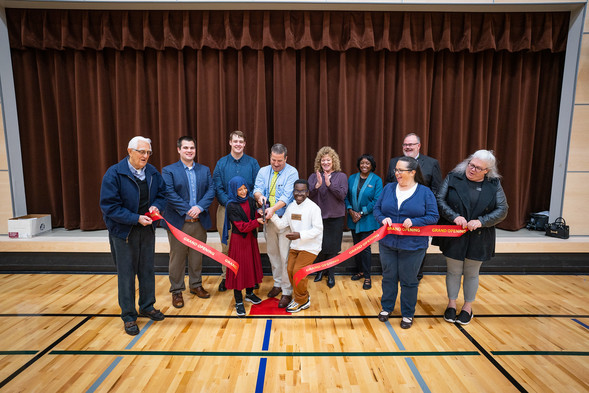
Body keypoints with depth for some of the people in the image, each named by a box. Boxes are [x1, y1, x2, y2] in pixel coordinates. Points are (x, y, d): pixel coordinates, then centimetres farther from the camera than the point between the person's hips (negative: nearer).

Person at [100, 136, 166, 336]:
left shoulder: (153, 172, 1)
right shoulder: (114, 174, -14)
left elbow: (162, 194, 10)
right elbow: (109, 206, -17)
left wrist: (156, 206, -13)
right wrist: (136, 219, -23)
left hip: (147, 229, 5)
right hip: (123, 231, -5)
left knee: (147, 270, 16)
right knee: (126, 275, 6)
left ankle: (147, 307, 35)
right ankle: (129, 316, 22)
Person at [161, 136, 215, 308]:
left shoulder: (205, 170, 10)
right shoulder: (169, 171, -1)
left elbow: (211, 190, 0)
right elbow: (169, 193, -12)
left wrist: (200, 207, -15)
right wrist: (187, 210, -17)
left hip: (199, 222, 3)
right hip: (178, 222, -3)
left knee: (197, 256, 14)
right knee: (177, 257, 6)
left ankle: (196, 285, 31)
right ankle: (176, 291, 21)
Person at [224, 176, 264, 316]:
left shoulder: (250, 201, 3)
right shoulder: (232, 206, -14)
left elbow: (254, 217, 5)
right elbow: (241, 226, -18)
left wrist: (258, 213, -14)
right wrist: (257, 222, -22)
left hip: (251, 238, 6)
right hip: (238, 240, -6)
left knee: (251, 265, 15)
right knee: (239, 268, 1)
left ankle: (249, 293, 35)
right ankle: (238, 302, 13)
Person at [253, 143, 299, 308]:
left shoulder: (292, 172, -9)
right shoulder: (263, 171, 7)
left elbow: (287, 196, -20)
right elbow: (257, 189, -4)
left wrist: (273, 208, -34)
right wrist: (259, 196, -29)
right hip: (268, 219, 5)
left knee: (285, 256, -3)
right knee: (272, 253, 15)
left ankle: (287, 292, 10)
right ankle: (278, 283, 34)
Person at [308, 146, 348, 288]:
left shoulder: (341, 176, 1)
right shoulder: (314, 176, 5)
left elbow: (342, 195, -10)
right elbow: (308, 195, -4)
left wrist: (329, 184, -21)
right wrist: (317, 185, -21)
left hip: (335, 217, -1)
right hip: (317, 217, 1)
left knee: (332, 247, 4)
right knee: (319, 246, 8)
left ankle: (331, 274, 22)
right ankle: (320, 270, 33)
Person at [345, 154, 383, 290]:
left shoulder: (376, 180, -5)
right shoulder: (352, 178, 6)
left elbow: (376, 201, -11)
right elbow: (346, 197, 7)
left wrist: (361, 213, -13)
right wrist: (351, 211, -8)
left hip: (367, 220, -4)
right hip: (353, 219, 4)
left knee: (365, 247, -2)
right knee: (356, 246, 13)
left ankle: (367, 276, 12)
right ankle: (360, 271, 30)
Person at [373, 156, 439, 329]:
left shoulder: (425, 192, -4)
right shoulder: (388, 188, 4)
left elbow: (433, 217, -5)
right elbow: (377, 208, 8)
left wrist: (413, 221, -21)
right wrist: (383, 218, -13)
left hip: (412, 245, -3)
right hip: (388, 242, 3)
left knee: (409, 280, 8)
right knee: (389, 277, 15)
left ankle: (408, 314, 27)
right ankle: (387, 307, 34)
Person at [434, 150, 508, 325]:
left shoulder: (494, 184, 1)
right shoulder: (453, 178, -4)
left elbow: (502, 210, -2)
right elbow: (440, 200, -8)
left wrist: (481, 221, -17)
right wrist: (454, 216, -22)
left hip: (479, 238, 1)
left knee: (472, 273, 14)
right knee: (453, 271, 11)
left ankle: (468, 307, 33)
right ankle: (451, 304, 31)